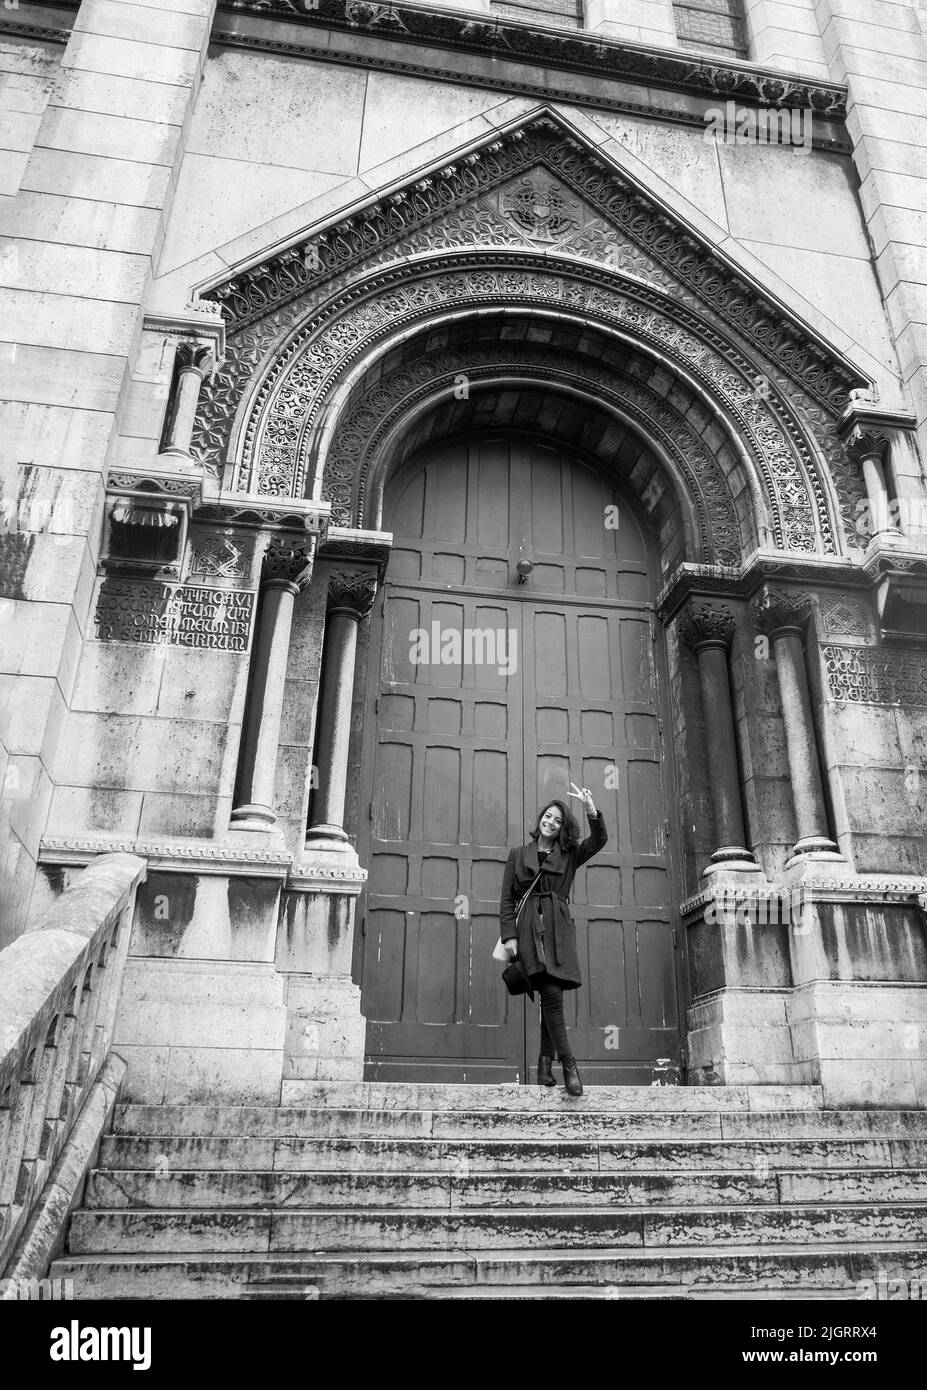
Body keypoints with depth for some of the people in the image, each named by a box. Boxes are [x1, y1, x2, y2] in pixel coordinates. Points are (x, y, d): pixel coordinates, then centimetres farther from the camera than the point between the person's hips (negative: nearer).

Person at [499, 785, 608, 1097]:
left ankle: (545, 1063, 9)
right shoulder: (518, 855, 16)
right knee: (551, 993, -16)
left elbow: (599, 840, 3)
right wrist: (509, 935, -1)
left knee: (552, 996, -4)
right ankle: (569, 1065, -13)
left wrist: (591, 810, -12)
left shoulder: (569, 855, 19)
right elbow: (507, 899, 11)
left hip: (559, 930, 2)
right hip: (528, 927, -2)